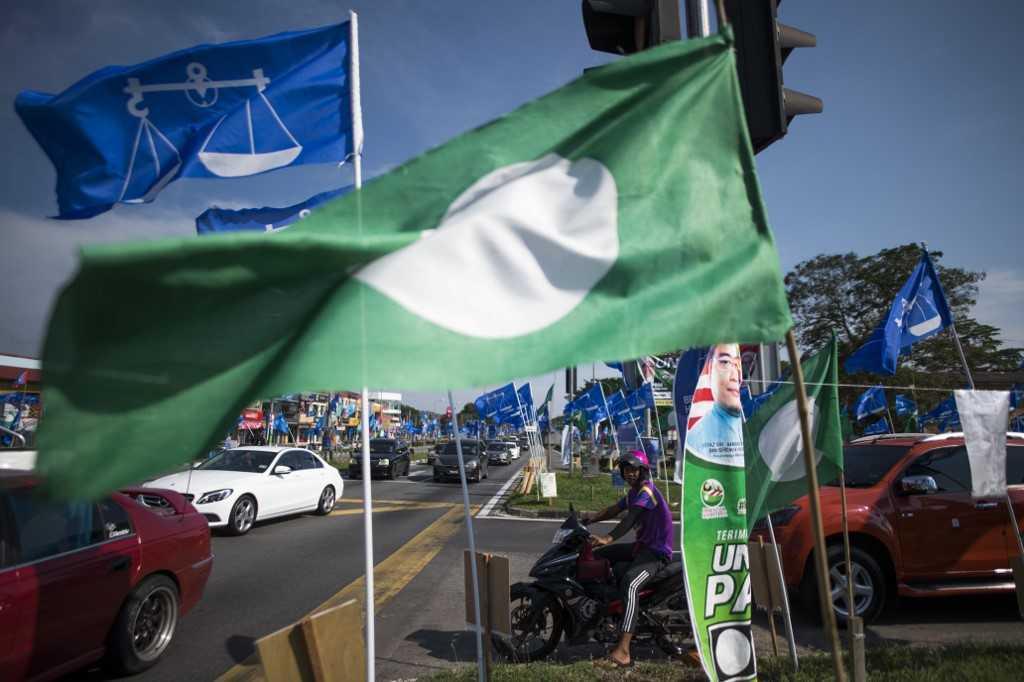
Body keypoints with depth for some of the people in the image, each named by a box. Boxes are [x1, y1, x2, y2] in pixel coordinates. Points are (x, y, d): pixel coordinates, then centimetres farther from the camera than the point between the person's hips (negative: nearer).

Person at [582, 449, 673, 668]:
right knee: (598, 556, 16)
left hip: (657, 551, -11)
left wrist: (609, 538, -44)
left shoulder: (647, 490, -17)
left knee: (629, 583, -35)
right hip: (641, 546, 11)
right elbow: (615, 509, 14)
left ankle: (623, 652, -43)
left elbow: (630, 519, -31)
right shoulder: (634, 492, 16)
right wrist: (594, 517, -5)